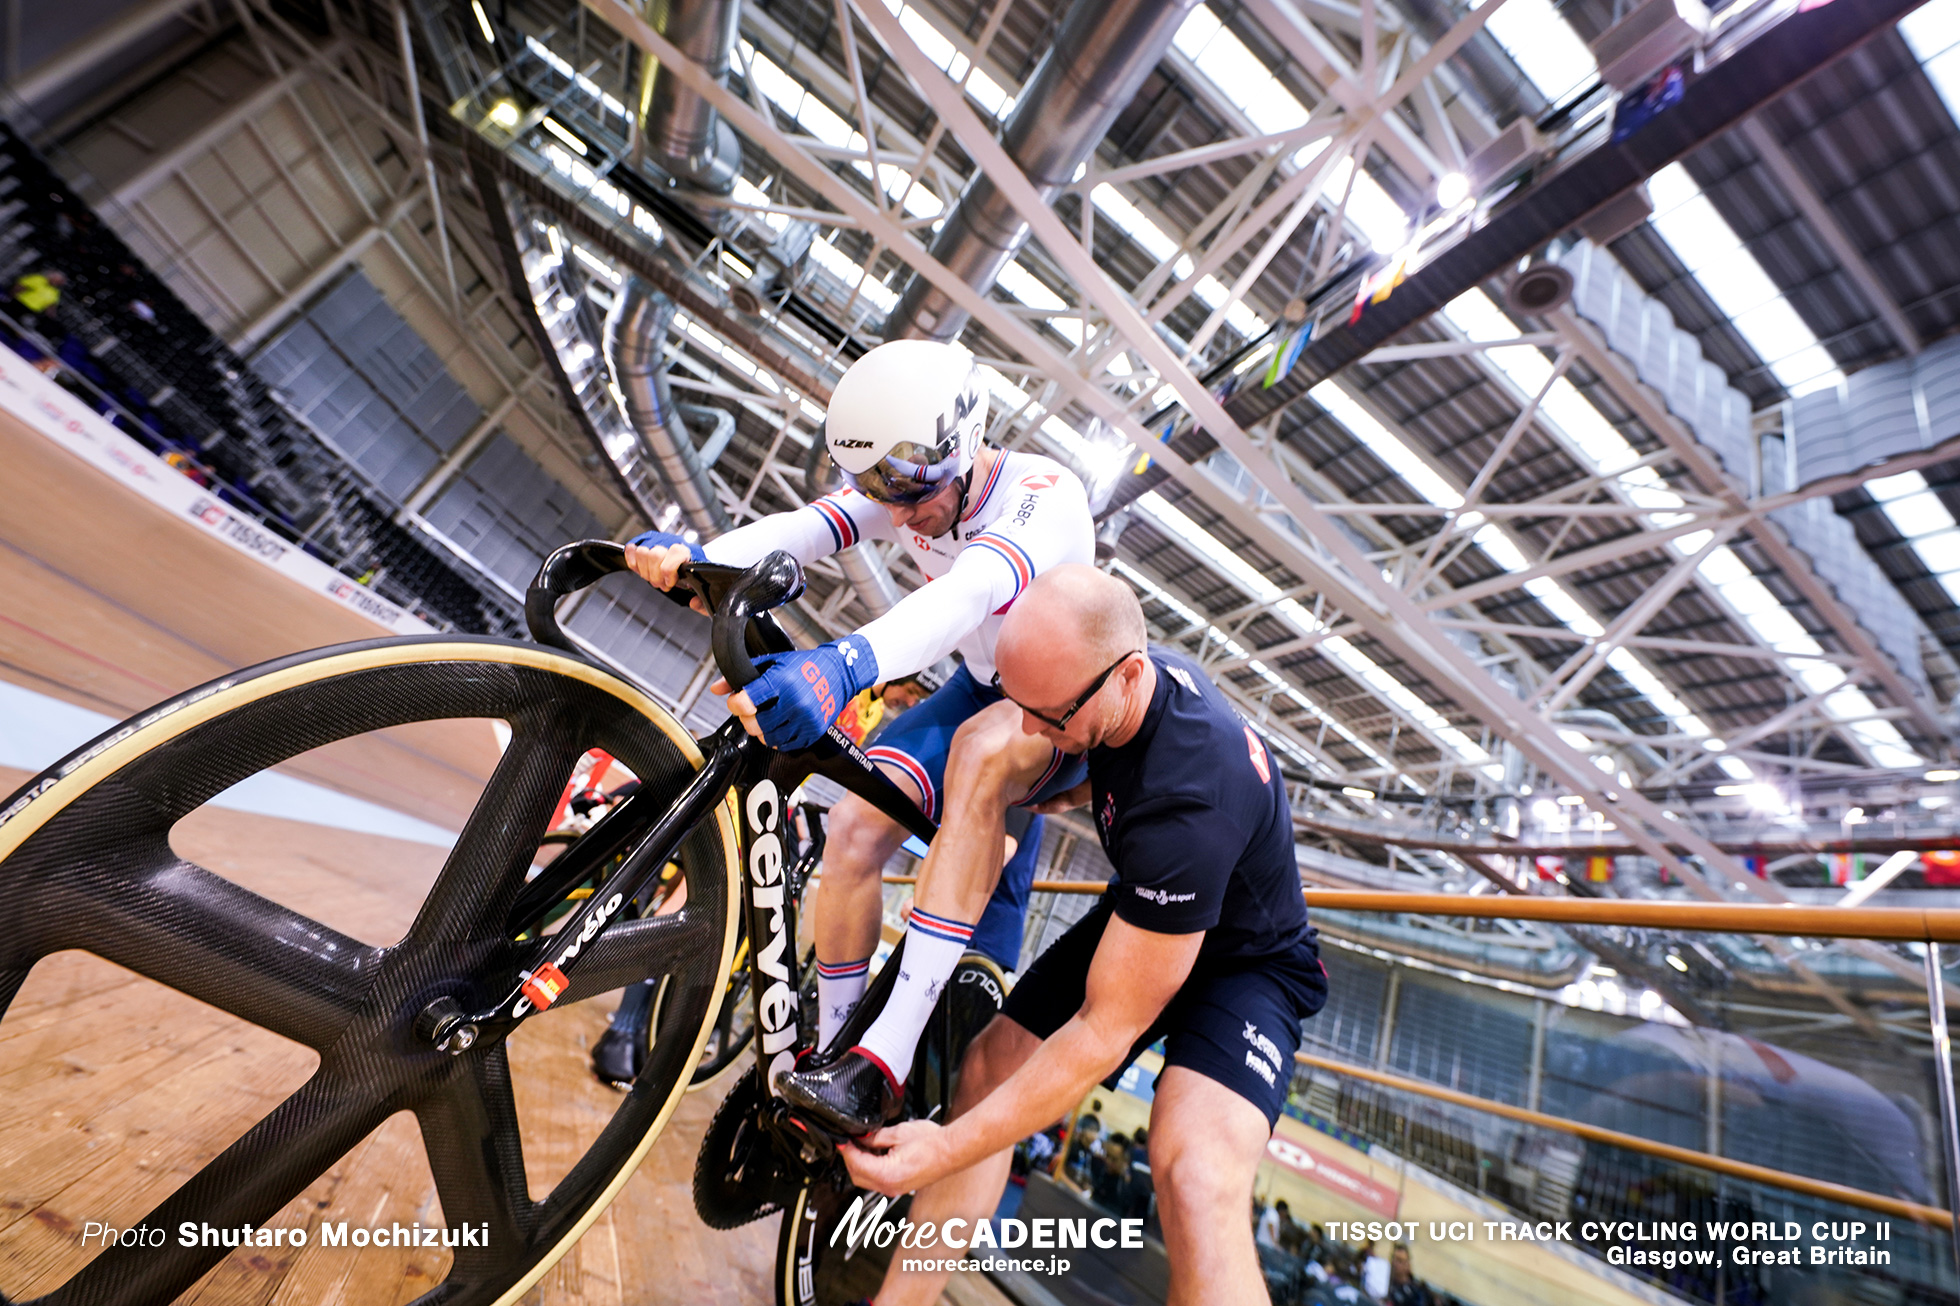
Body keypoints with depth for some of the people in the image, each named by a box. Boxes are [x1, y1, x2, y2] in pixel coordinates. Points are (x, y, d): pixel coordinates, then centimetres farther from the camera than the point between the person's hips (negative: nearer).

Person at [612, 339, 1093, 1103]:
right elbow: (800, 529, -28)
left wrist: (841, 665, -66)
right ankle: (831, 1049, 8)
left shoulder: (1045, 496, -28)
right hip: (980, 691, 5)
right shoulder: (902, 487, -10)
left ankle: (885, 1063, -32)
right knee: (854, 828, -15)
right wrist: (694, 558, -48)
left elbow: (969, 593, -49)